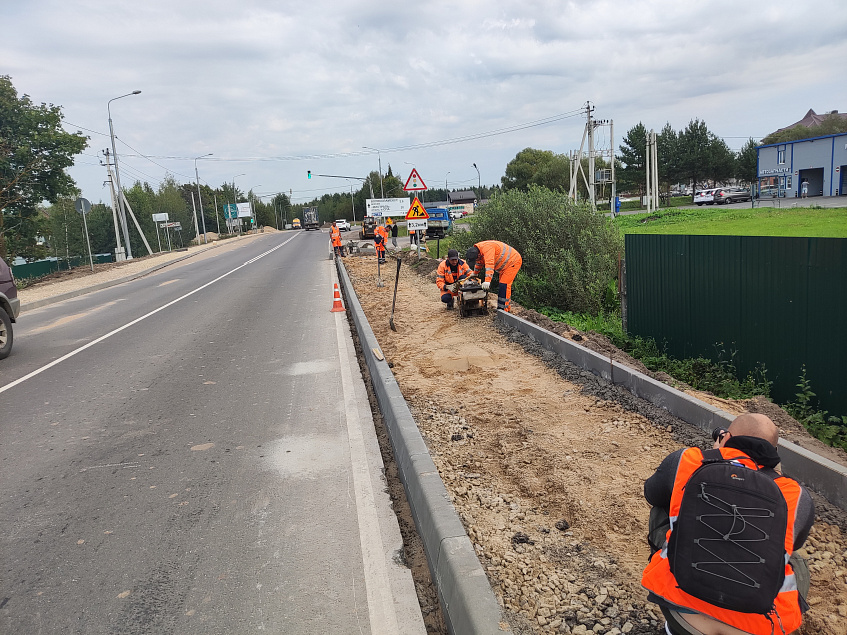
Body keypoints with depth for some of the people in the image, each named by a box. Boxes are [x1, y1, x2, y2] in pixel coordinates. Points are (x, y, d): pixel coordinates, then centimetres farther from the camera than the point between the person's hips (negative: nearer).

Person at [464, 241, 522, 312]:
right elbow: (479, 263, 22)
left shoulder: (487, 248, -31)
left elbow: (489, 264, -43)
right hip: (505, 264, 10)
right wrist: (475, 274, 35)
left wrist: (487, 281, -50)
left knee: (504, 285, -17)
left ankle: (506, 310, -17)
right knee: (501, 285, 13)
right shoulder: (478, 251, 0)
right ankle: (500, 308, 21)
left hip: (513, 261, -10)